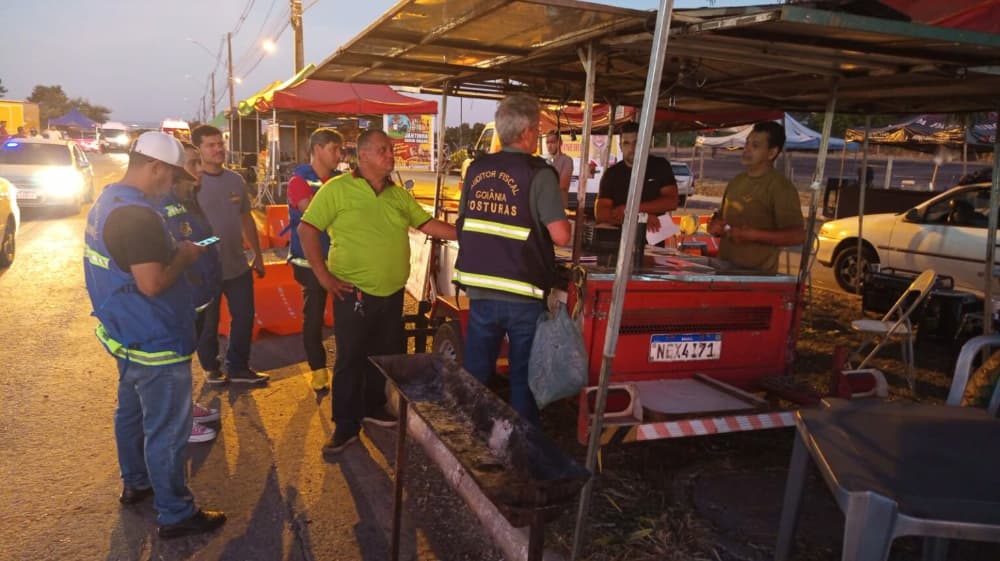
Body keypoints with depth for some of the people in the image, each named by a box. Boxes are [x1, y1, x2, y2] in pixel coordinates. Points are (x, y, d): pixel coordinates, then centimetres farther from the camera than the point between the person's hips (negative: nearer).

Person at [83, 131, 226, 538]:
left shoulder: (107, 201, 7)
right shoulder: (138, 214, -26)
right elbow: (152, 284, -30)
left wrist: (169, 250, 7)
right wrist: (184, 257, -14)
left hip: (124, 332, 11)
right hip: (153, 341, -11)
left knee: (132, 411, 24)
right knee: (167, 429, 1)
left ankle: (135, 483, 42)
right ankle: (175, 515, 13)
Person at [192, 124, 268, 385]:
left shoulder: (236, 180, 4)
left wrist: (258, 255, 14)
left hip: (238, 266, 5)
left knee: (244, 317, 11)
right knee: (208, 323, 10)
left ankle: (238, 368, 26)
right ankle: (212, 368, 30)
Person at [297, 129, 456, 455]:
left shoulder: (399, 194, 10)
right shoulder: (337, 189, -8)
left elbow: (427, 224, 12)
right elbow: (307, 229, -8)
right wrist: (323, 275, -11)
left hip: (392, 293, 6)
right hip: (354, 293, -6)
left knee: (386, 355, 17)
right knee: (350, 359, 1)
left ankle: (373, 408, 37)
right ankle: (346, 426, 14)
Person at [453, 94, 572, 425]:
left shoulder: (476, 169, 3)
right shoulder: (539, 174, -12)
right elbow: (560, 236, -17)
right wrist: (558, 198, 2)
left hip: (479, 290, 4)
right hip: (523, 297, -4)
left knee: (475, 376, 16)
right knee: (523, 379, 11)